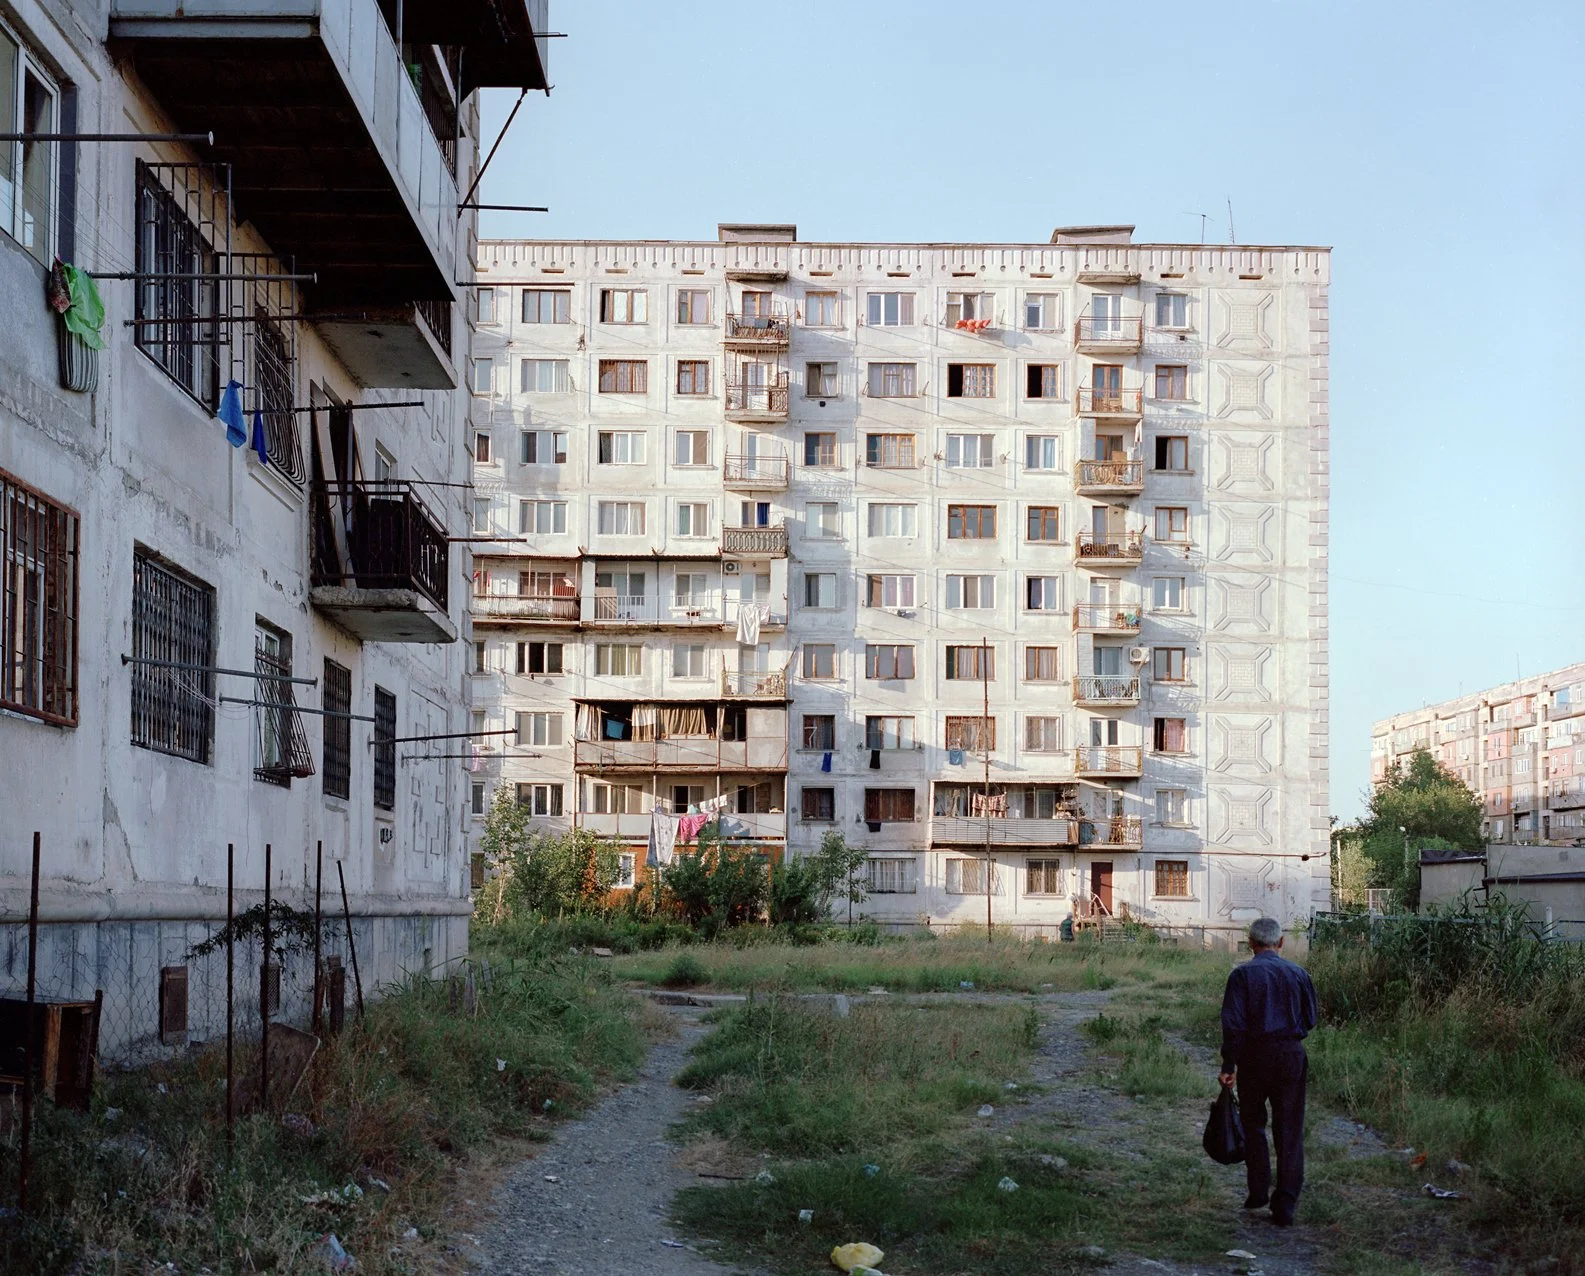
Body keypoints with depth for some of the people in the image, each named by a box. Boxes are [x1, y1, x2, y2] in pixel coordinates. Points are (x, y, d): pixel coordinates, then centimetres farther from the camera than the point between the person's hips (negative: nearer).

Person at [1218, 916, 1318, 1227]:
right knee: (1289, 1131, 4)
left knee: (1253, 1123, 16)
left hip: (1255, 1055, -2)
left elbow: (1233, 1023, -11)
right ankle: (1285, 1205, -1)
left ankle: (1259, 1192, 16)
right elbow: (1310, 1020, 8)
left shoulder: (1243, 974, -6)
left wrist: (1228, 1065, -7)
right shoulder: (1298, 974, 3)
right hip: (1292, 1056, 2)